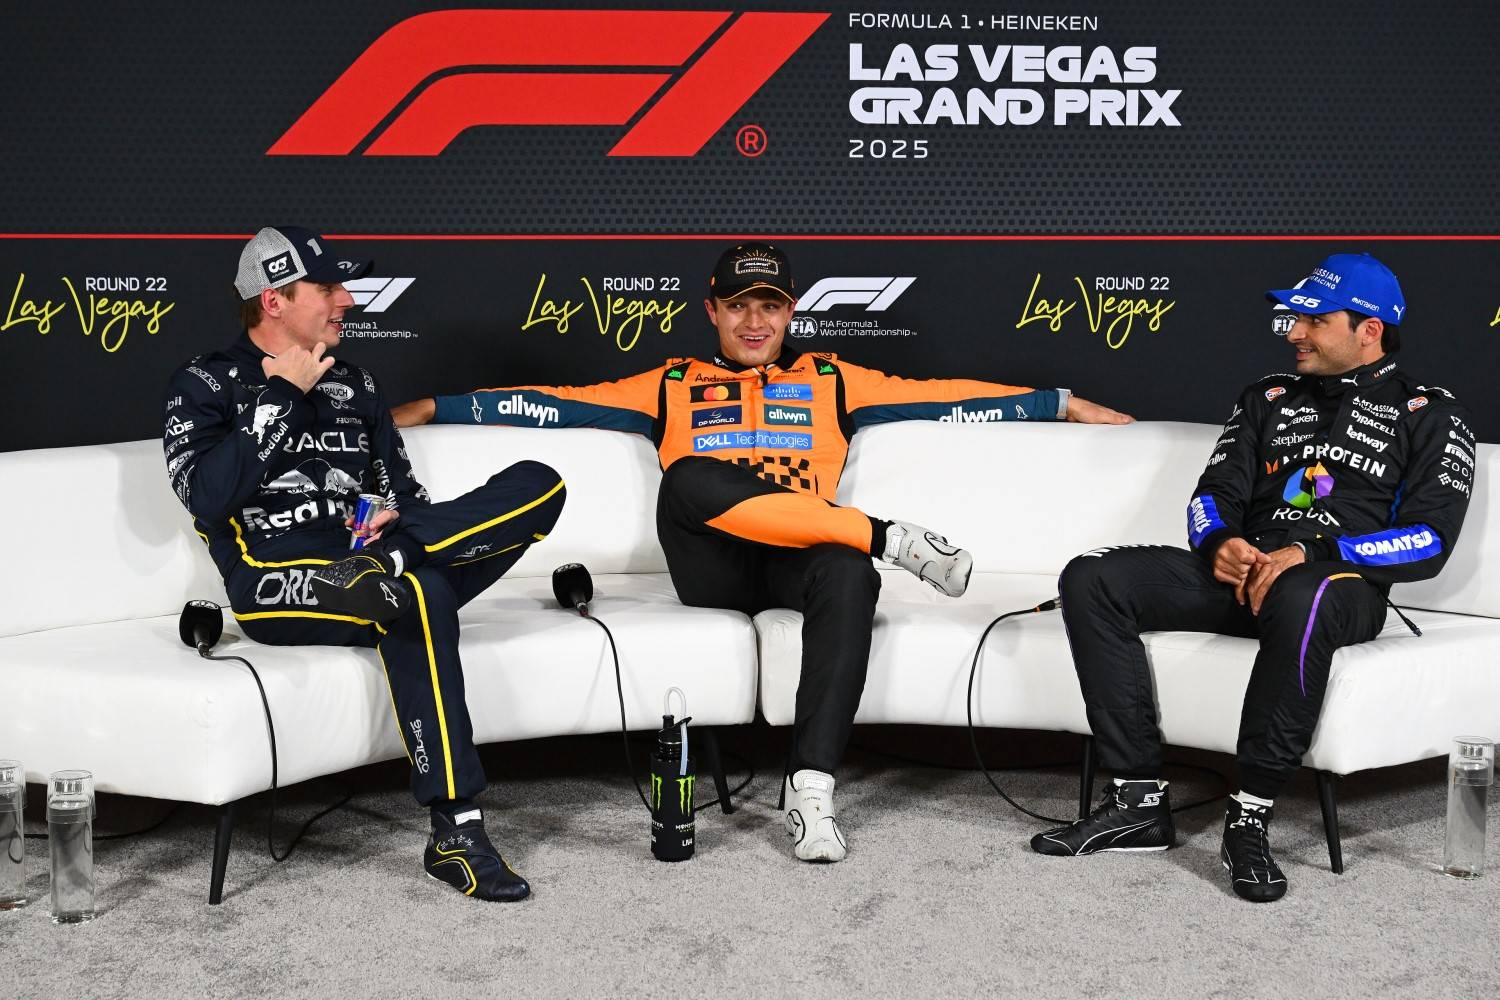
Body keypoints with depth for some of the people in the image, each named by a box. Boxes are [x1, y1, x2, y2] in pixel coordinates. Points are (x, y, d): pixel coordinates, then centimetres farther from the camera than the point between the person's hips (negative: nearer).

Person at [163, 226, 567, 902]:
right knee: (417, 593, -40)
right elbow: (206, 497, -10)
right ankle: (455, 835, -38)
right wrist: (282, 396, -6)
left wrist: (400, 523, -1)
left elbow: (403, 488, 24)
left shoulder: (354, 386, 24)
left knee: (540, 487, -13)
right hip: (276, 586, -5)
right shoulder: (205, 385, 8)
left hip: (362, 572, 5)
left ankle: (388, 563, -32)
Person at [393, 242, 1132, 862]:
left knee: (848, 573, -37)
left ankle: (810, 785, -39)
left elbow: (948, 399, 18)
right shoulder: (671, 388, 23)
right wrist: (430, 409, 10)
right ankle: (887, 538, -29)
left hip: (795, 562, 0)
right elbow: (553, 403, 17)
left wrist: (1066, 404, 13)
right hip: (712, 569, 0)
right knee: (690, 478, -33)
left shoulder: (829, 382, 23)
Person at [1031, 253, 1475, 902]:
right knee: (1091, 581, -17)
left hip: (1344, 583, -5)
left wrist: (1314, 551, -19)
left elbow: (1428, 542, -6)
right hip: (1242, 572, 5)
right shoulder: (1269, 398, 23)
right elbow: (1213, 494, 15)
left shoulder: (1429, 415, 7)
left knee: (1300, 601, -44)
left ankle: (1250, 818, -30)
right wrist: (1221, 543, -10)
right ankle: (1139, 800, -19)